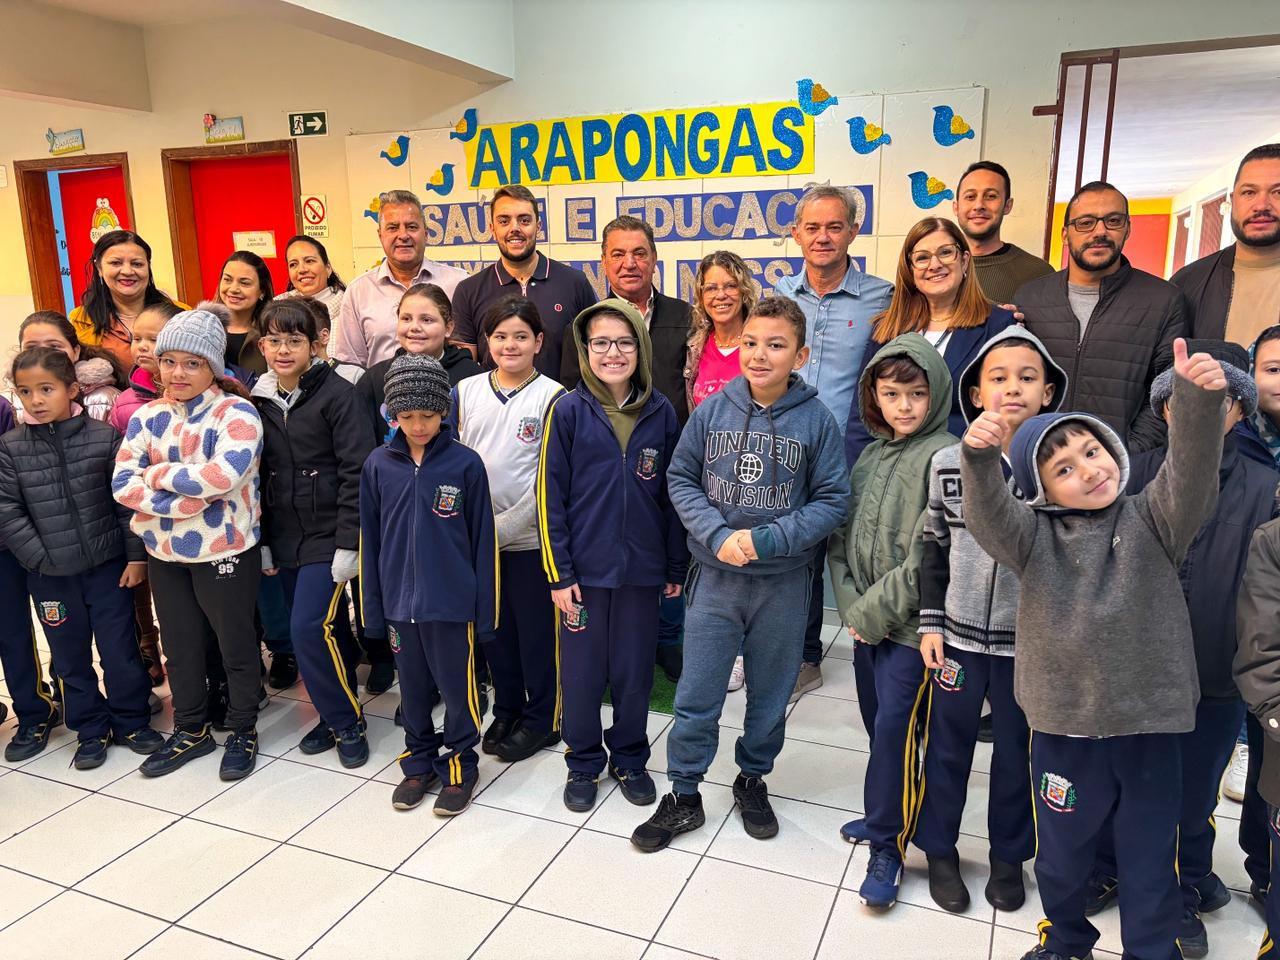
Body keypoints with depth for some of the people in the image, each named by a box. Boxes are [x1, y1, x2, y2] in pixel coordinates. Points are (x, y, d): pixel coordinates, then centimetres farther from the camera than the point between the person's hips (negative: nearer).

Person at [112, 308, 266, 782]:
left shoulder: (236, 412, -12)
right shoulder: (147, 417, 4)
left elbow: (225, 474, -27)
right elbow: (123, 483, -5)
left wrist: (159, 474, -14)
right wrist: (185, 501, -19)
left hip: (224, 550, -5)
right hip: (164, 553, 6)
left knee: (235, 643, 10)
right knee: (179, 645, 19)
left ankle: (243, 732, 29)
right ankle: (190, 730, 37)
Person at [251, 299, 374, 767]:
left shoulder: (336, 393, -11)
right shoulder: (258, 400, 7)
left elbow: (356, 471, -14)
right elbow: (257, 476, 12)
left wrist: (349, 542, -16)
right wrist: (262, 541, 10)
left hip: (327, 535, -6)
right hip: (285, 537, 6)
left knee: (310, 628, -11)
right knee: (309, 631, 11)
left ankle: (348, 723, 8)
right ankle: (335, 715, 28)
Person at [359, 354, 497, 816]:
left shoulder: (465, 463, -8)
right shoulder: (379, 465, 0)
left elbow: (483, 540, -5)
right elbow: (369, 539, 6)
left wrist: (485, 608, -4)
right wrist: (373, 606, 6)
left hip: (453, 601, -3)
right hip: (399, 600, 3)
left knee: (458, 688, 8)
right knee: (413, 688, 17)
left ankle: (459, 767, 28)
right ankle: (419, 763, 36)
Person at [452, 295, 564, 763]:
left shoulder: (552, 396, -7)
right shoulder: (466, 391, 5)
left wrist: (504, 526, -15)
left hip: (530, 537, -4)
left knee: (537, 631, 7)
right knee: (494, 628, 16)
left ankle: (542, 719, 24)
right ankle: (506, 711, 34)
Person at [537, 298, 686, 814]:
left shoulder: (660, 412, 0)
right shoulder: (568, 411, -6)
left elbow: (671, 494, 6)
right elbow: (550, 496, -6)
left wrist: (676, 566, 7)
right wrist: (558, 573, -8)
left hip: (642, 568, 2)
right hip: (584, 568, -2)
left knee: (635, 673, 13)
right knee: (581, 673, 9)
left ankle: (630, 759, 34)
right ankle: (584, 762, 31)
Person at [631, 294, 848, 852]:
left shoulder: (816, 419, -9)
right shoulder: (713, 409, -5)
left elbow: (832, 499, -7)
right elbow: (681, 478, 0)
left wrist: (768, 540, -19)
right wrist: (717, 535, -15)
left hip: (784, 582, 0)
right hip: (715, 575, 1)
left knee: (771, 692, 17)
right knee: (696, 695, 7)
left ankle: (753, 779, 41)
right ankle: (683, 795, 26)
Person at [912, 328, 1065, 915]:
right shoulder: (948, 463, -4)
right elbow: (934, 549, 4)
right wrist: (930, 623, 0)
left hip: (1030, 641, 0)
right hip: (959, 633, 1)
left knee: (1017, 750, 15)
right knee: (947, 745, 12)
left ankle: (1009, 856, 37)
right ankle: (940, 850, 33)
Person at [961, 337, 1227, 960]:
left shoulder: (1152, 521, -1)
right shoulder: (1034, 535, -3)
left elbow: (1190, 472, -18)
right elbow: (988, 515, -23)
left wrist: (1198, 400, -37)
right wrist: (979, 458, -43)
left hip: (1148, 722, 0)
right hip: (1062, 724, 1)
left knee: (1150, 858, 15)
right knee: (1061, 852, 19)